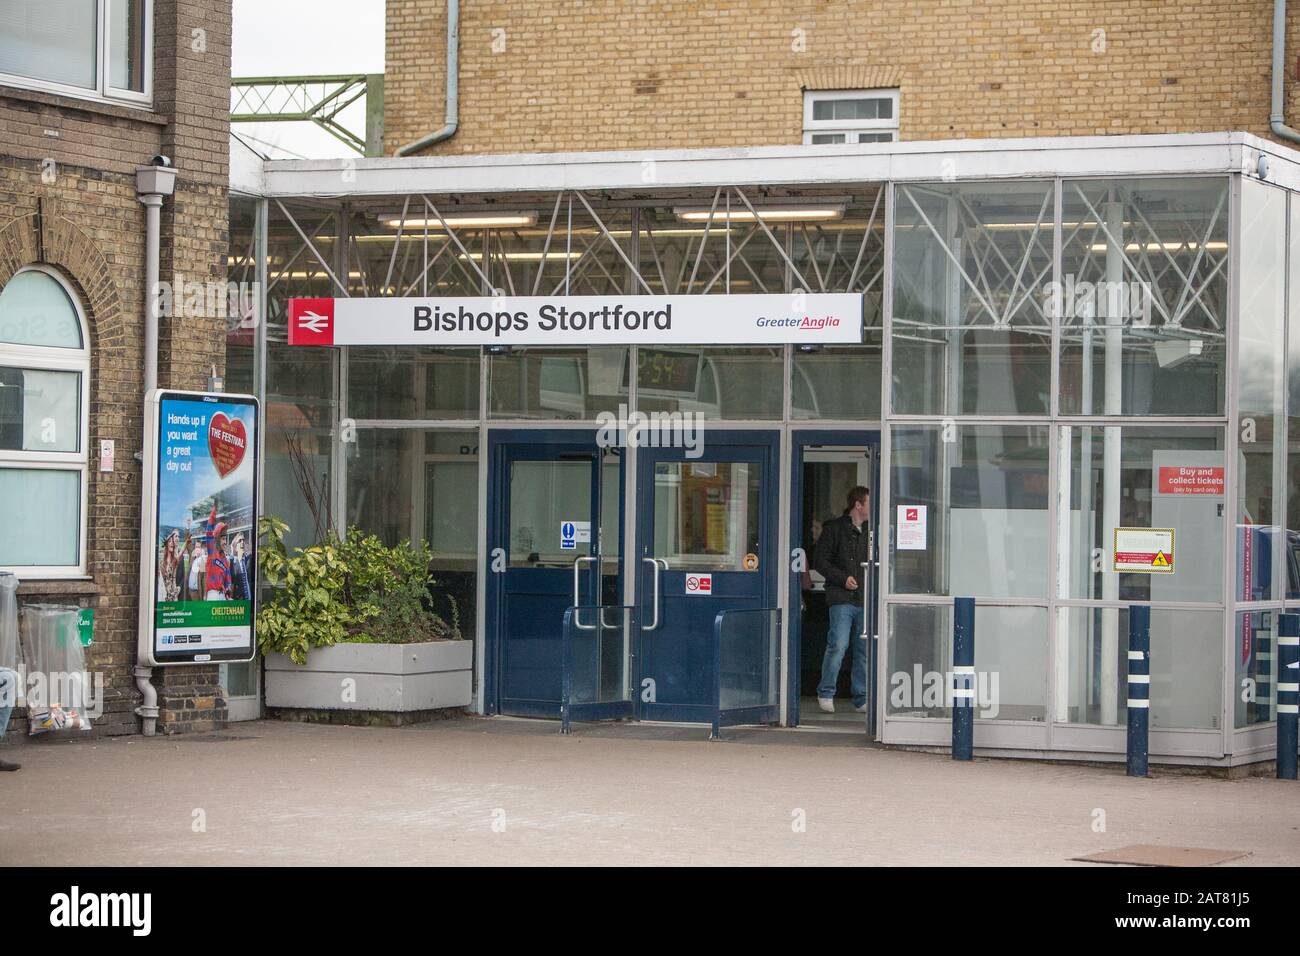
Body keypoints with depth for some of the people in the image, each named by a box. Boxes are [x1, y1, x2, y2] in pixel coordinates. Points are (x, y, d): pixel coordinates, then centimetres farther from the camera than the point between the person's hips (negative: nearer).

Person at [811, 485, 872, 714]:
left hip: (865, 600, 5)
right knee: (838, 645, -13)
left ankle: (861, 699, 11)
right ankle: (826, 693, -1)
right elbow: (819, 561, -3)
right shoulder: (835, 528, 0)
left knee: (864, 650, 5)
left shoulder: (869, 531, 15)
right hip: (842, 598, -5)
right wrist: (842, 578, -12)